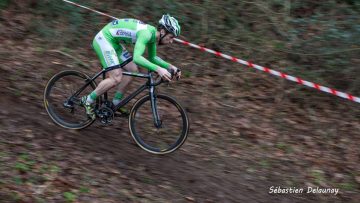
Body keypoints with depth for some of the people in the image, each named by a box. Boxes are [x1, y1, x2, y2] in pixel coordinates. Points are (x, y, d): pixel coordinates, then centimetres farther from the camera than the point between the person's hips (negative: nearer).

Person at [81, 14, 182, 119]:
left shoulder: (153, 33, 1)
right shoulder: (146, 33, -27)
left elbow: (152, 57, 16)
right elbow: (137, 58, -41)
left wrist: (170, 66, 3)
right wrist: (158, 69, -48)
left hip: (114, 42, 10)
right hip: (103, 39, -10)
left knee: (133, 70, 4)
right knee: (116, 78, -16)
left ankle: (115, 104, 14)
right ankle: (88, 101, 0)